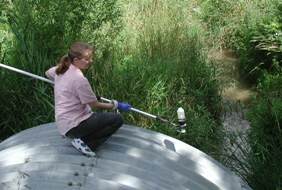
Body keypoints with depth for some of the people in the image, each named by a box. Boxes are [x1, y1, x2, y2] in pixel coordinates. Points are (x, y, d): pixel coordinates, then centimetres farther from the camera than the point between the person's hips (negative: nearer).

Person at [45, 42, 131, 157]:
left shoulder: (61, 69, 3)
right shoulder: (79, 79, -22)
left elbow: (47, 73, 27)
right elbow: (95, 105, -13)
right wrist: (116, 105, -1)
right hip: (73, 125, -9)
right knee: (117, 119, -9)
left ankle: (78, 137, 10)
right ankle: (86, 143, -9)